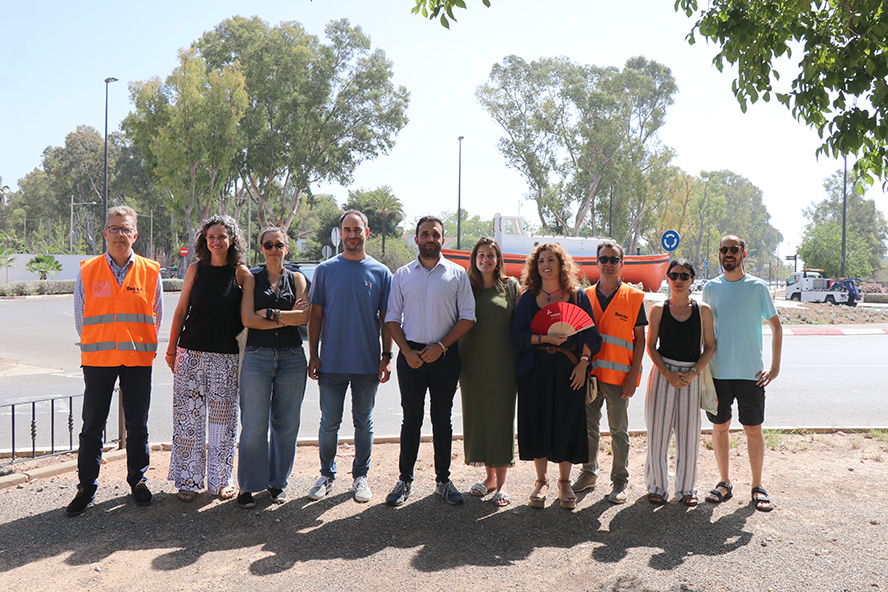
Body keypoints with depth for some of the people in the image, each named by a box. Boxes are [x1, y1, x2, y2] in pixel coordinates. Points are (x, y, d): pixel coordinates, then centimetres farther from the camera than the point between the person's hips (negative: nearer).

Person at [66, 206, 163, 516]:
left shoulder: (150, 272, 1)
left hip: (138, 359, 0)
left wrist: (141, 345, 9)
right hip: (97, 359, 0)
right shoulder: (87, 272, 1)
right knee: (92, 426, 5)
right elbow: (81, 319, 9)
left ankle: (137, 479, 23)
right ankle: (86, 487, 16)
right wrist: (95, 347, 10)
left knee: (137, 425, 9)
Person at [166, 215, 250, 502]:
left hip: (227, 357, -1)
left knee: (223, 419, 4)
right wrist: (171, 349, 8)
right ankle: (188, 479, 13)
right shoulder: (196, 269, 4)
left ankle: (220, 479, 17)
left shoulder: (241, 272, 1)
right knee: (189, 417, 2)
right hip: (192, 353, 1)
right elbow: (181, 310, 9)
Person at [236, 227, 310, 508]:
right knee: (254, 425, -2)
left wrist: (268, 312, -9)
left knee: (286, 423, 6)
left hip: (291, 357, 2)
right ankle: (248, 485, 9)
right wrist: (287, 317, -6)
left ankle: (277, 481, 20)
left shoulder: (297, 279, 10)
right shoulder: (252, 279, 7)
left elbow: (304, 317, -5)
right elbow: (247, 319, -6)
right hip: (257, 356, -2)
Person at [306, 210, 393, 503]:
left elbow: (386, 319, 5)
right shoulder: (326, 269, 3)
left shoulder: (381, 272, 3)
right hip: (332, 362, 0)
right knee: (329, 423, 7)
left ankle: (361, 476, 23)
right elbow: (315, 315, 5)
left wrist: (387, 356, -3)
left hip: (368, 363, 0)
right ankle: (327, 475, 23)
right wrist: (313, 355, -1)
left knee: (364, 422, 10)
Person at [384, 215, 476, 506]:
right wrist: (407, 351, -7)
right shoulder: (402, 275, 8)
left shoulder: (457, 274, 4)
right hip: (411, 354, 0)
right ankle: (405, 480, 15)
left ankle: (443, 480, 17)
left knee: (442, 420, 7)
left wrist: (441, 346, -10)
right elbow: (392, 318, 6)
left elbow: (468, 317, 1)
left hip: (445, 355, 0)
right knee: (411, 419, 4)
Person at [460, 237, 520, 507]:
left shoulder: (511, 286, 3)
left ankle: (502, 481, 6)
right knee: (478, 416, 7)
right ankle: (489, 475, 20)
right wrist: (456, 364, 3)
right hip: (473, 363, 3)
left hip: (502, 362, -2)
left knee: (501, 417, -2)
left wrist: (519, 361, -5)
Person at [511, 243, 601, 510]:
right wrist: (544, 338, -15)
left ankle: (564, 482, 18)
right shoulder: (528, 298, 6)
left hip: (569, 370, 0)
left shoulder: (577, 296, 5)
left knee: (567, 423, 1)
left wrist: (583, 362, -7)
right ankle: (541, 480, 18)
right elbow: (517, 335, 0)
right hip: (536, 370, 1)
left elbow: (590, 334, 4)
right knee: (537, 422, 2)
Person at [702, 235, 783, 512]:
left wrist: (775, 366, -3)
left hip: (751, 372, -2)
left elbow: (776, 326, 4)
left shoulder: (757, 287, 0)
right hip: (718, 372, 2)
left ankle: (757, 487, 16)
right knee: (719, 427, 8)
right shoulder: (710, 288, 6)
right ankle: (725, 483, 21)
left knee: (753, 429, 3)